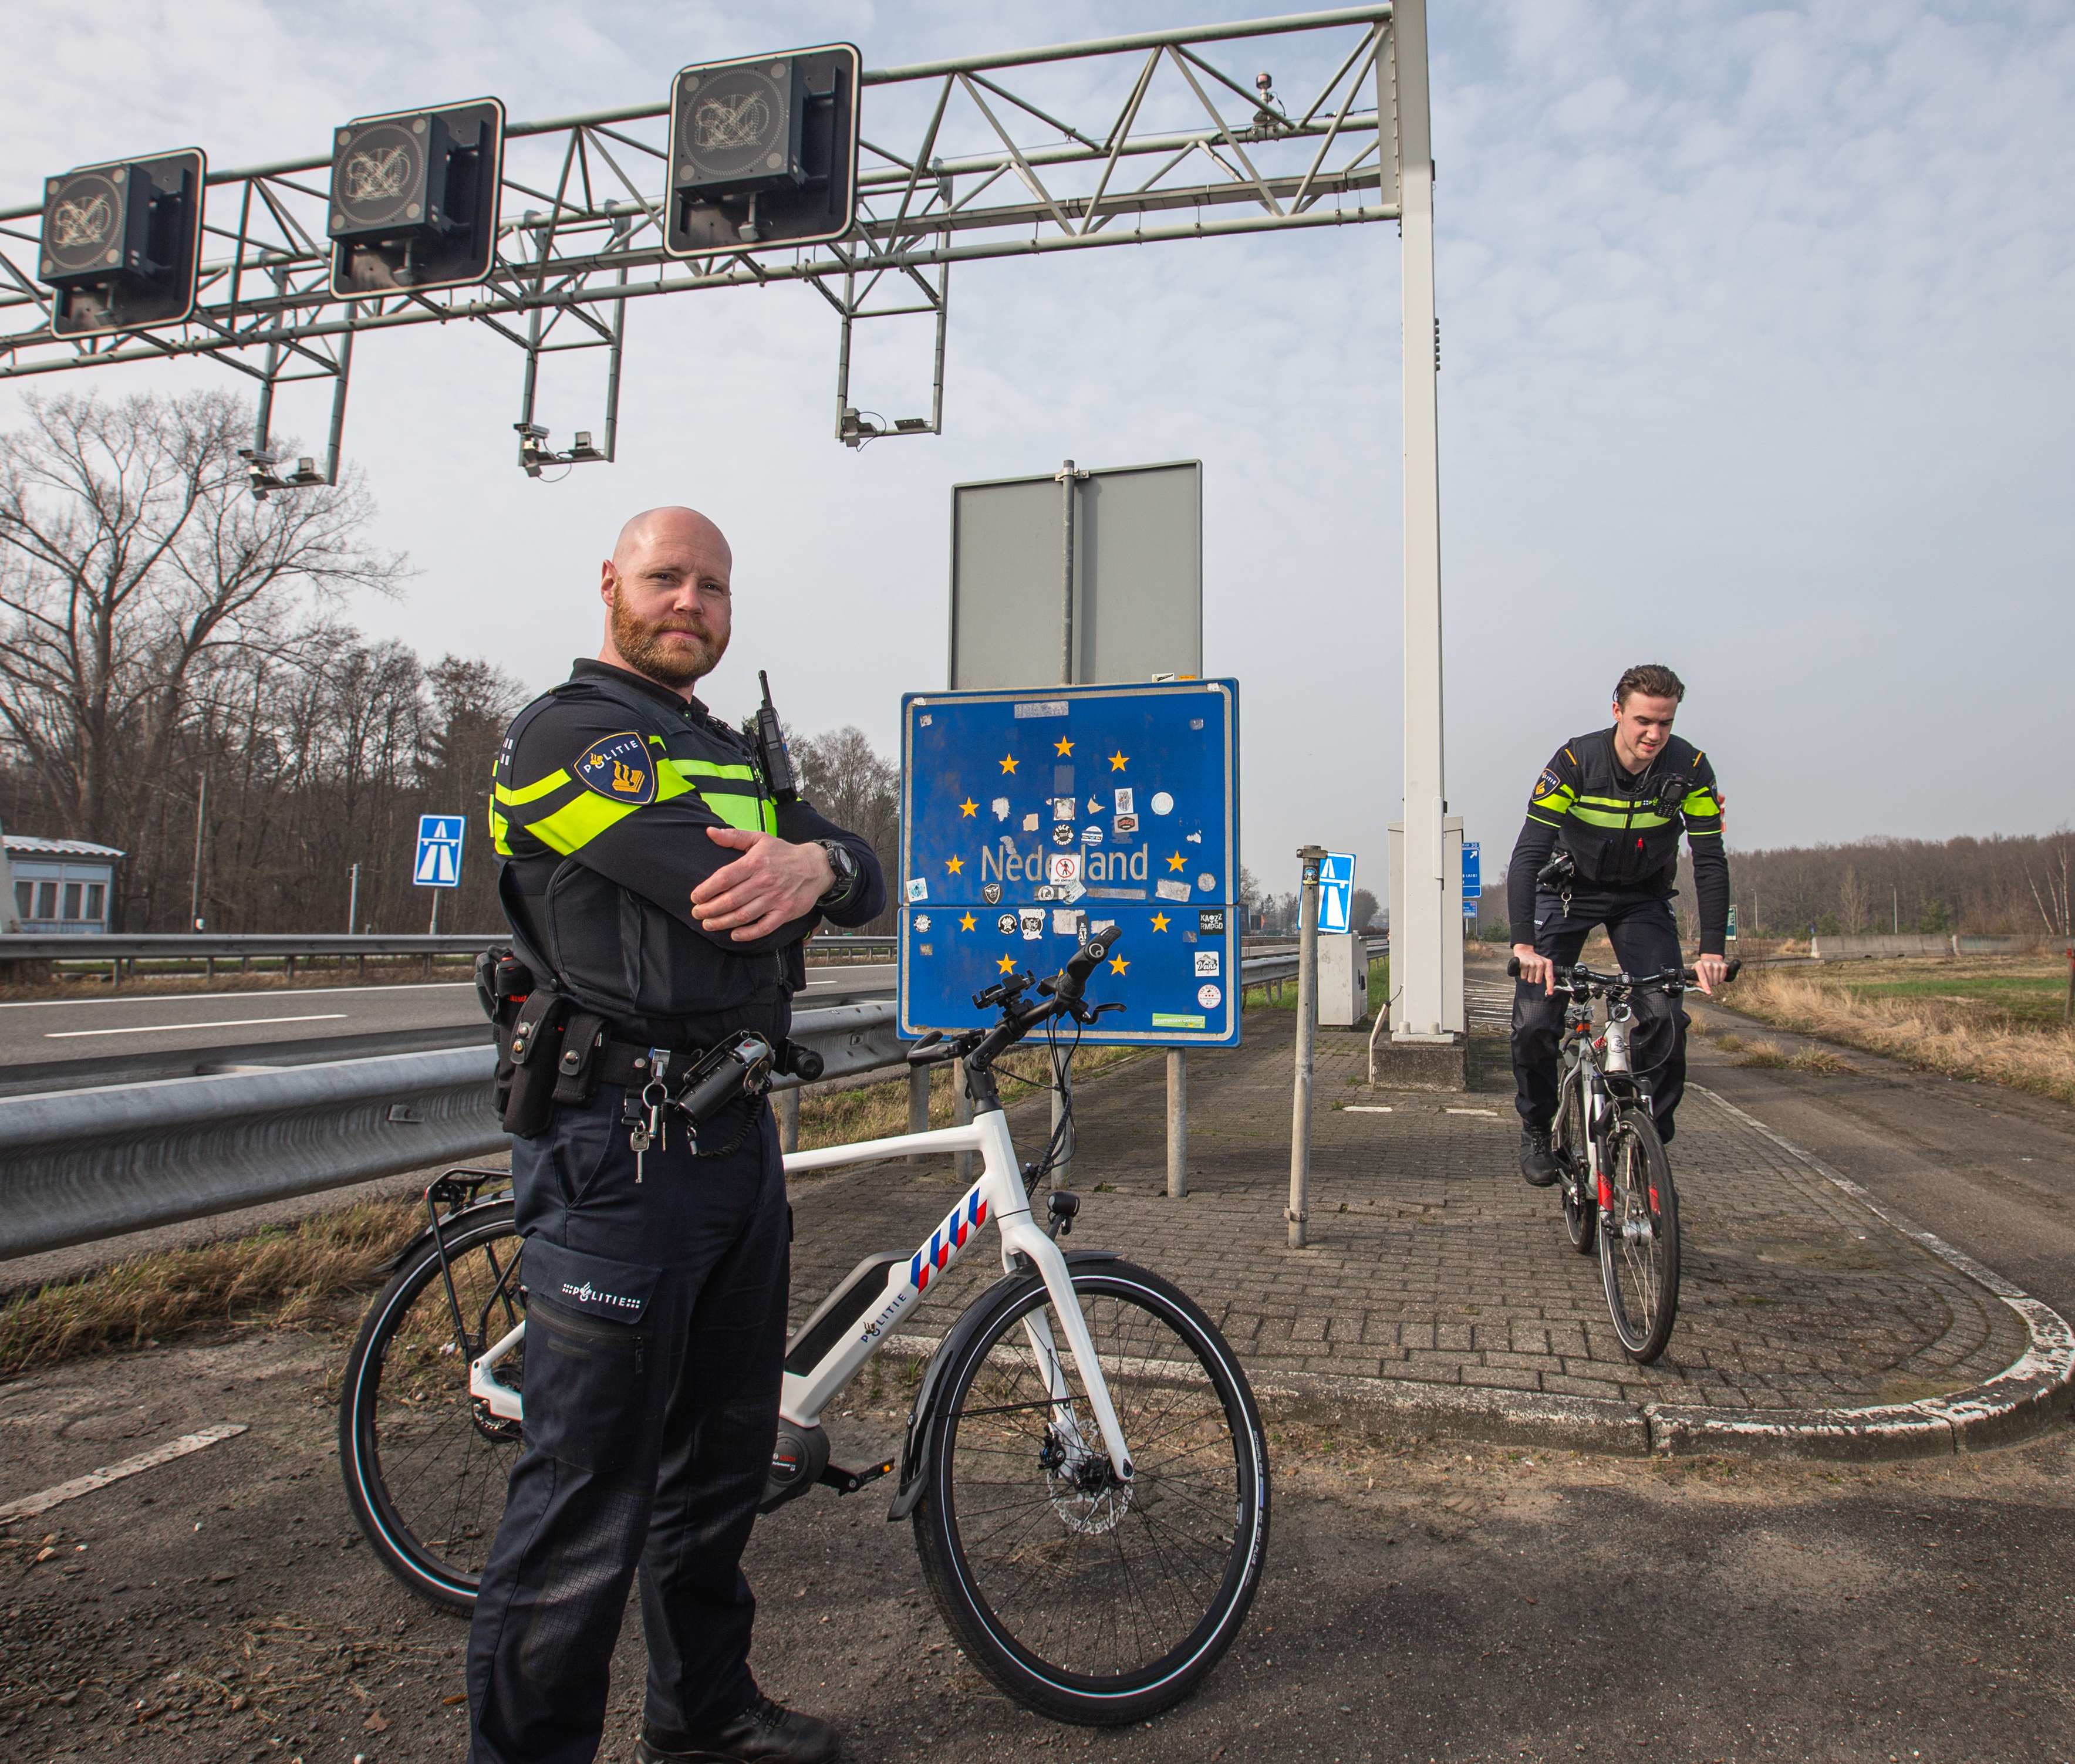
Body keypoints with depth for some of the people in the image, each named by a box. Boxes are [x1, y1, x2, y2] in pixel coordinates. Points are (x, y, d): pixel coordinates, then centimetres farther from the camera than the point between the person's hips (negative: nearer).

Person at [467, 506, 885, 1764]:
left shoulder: (737, 755, 19)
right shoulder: (566, 733, -7)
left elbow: (863, 880, 8)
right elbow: (714, 883, -21)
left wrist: (820, 861, -17)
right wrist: (808, 867, 2)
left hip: (738, 1138, 9)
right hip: (621, 1143, -8)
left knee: (726, 1455, 20)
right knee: (590, 1494, 0)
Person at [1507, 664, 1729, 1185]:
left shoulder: (1690, 769, -19)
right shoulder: (1576, 761, -25)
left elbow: (1710, 862, -17)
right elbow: (1528, 853, -31)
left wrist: (1713, 949, -27)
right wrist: (1524, 943, -41)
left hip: (1643, 898, 2)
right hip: (1570, 892, -2)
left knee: (1666, 1017, -17)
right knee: (1534, 1023, -14)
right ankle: (1536, 1130, 11)